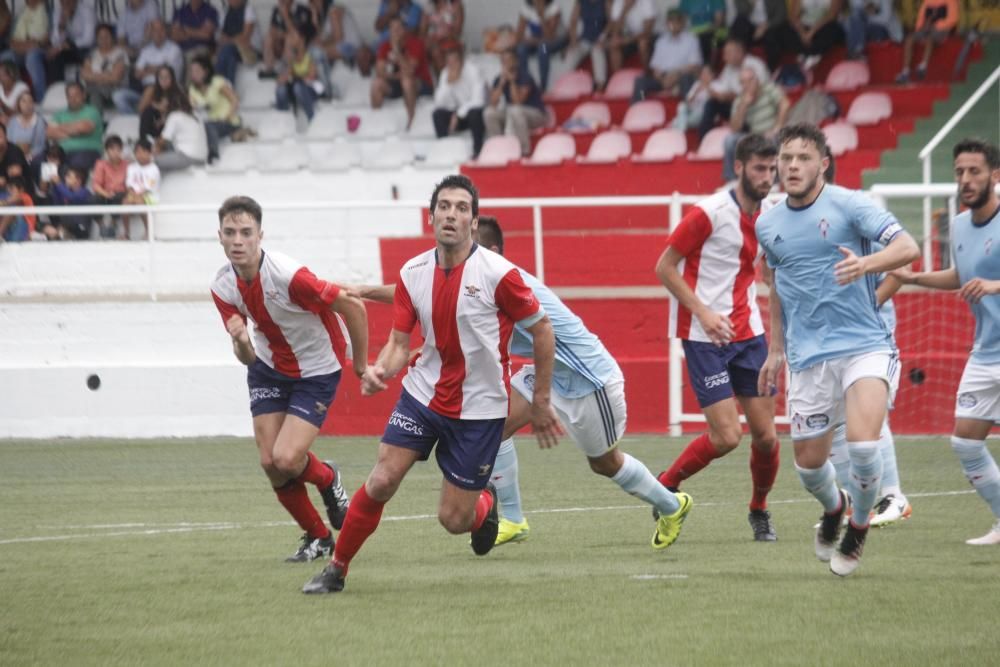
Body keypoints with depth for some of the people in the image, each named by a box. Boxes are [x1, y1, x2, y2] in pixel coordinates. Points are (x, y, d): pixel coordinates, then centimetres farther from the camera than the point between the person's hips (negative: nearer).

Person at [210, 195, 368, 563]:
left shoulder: (287, 275, -31)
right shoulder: (223, 286, -11)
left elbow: (353, 306, -22)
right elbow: (248, 358, -6)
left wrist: (361, 365, -11)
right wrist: (241, 342, -31)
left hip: (316, 371, -6)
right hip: (269, 367, 6)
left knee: (286, 460, -18)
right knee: (270, 464, -1)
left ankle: (327, 478, 19)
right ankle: (318, 538, 21)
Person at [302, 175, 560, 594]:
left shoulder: (498, 274, -16)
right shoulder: (413, 274, -3)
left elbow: (541, 330, -5)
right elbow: (400, 342, 2)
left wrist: (541, 402, -1)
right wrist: (380, 370, -22)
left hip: (479, 408, -3)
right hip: (424, 392, 3)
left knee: (453, 520, 0)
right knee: (382, 481, -12)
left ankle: (485, 503, 37)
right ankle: (337, 569, 4)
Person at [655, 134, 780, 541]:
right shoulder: (709, 213, -14)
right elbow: (664, 267, -9)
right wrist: (703, 313, -17)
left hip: (748, 332, 6)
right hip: (704, 336, -6)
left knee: (765, 433, 2)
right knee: (727, 436, -12)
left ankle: (759, 511, 25)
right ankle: (666, 485, 13)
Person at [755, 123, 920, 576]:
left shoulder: (848, 205, -7)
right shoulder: (767, 225, 9)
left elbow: (907, 248, -16)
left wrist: (865, 264, -35)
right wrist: (776, 350, 23)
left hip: (865, 346, -4)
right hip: (808, 358, 4)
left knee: (862, 444, -22)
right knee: (809, 463, 4)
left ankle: (858, 526, 5)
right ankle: (834, 508, 40)